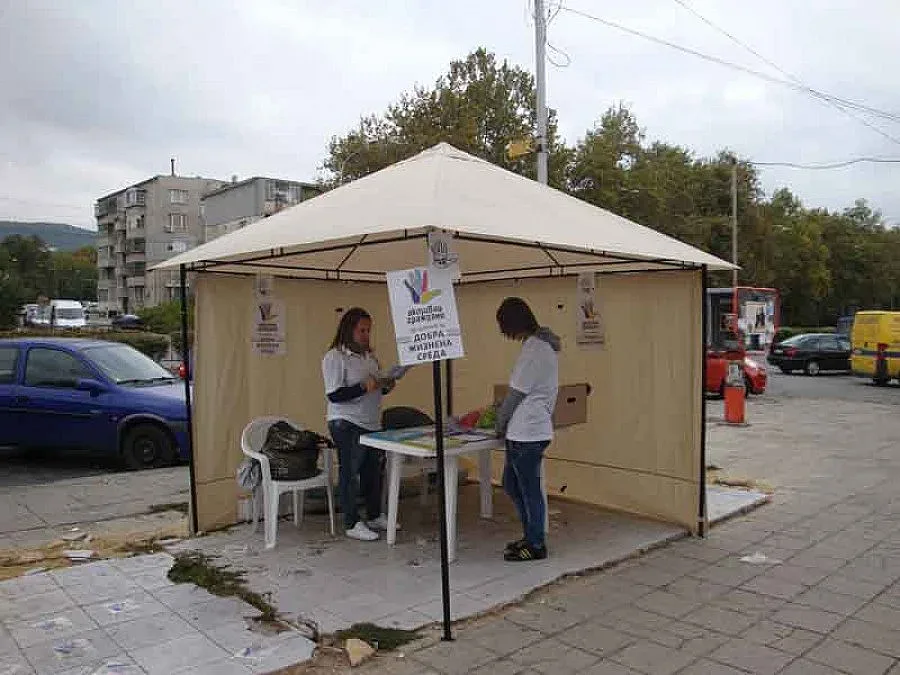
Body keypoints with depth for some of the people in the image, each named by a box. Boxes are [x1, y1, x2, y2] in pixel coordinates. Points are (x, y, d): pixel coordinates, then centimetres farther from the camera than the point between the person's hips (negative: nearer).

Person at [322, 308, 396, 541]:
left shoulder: (369, 356, 15)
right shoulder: (334, 357, -9)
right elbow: (334, 395, -16)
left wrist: (384, 387, 1)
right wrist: (364, 387, -24)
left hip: (371, 423, 7)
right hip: (347, 425, -7)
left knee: (373, 471, 11)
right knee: (349, 473, 0)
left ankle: (374, 516, 25)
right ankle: (351, 524, 9)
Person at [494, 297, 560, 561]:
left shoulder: (533, 349, -19)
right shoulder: (544, 344, 12)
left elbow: (516, 394, -14)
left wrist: (500, 425, -1)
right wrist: (502, 408, 18)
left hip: (526, 433, -10)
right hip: (530, 430, 10)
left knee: (529, 491, 3)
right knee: (511, 484, 19)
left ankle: (536, 546, 18)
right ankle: (532, 536, 30)